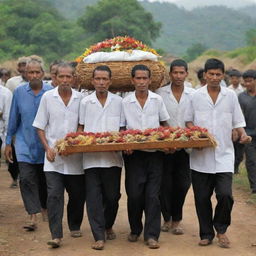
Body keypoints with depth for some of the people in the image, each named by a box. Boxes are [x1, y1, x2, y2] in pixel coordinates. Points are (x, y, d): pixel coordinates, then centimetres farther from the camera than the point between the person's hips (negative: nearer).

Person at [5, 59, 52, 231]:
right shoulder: (19, 92, 0)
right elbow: (13, 119, 7)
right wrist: (8, 143, 8)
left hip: (45, 145, 0)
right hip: (25, 144, 0)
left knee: (44, 180, 11)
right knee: (26, 179, -9)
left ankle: (44, 207, 34)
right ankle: (33, 216, -9)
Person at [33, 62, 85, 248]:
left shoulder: (80, 99, 2)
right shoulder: (48, 97, 1)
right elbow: (40, 127, 5)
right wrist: (47, 148, -6)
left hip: (75, 157, 1)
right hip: (53, 157, -1)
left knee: (78, 195, 10)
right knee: (54, 195, -10)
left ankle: (75, 227, 31)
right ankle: (56, 235, -10)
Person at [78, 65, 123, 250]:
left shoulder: (118, 101, 4)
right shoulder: (85, 102, 6)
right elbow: (81, 128, 12)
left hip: (113, 157, 0)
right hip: (91, 157, 0)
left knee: (112, 196, 8)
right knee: (94, 197, -3)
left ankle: (108, 225, 34)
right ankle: (99, 237, 0)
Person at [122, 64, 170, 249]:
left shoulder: (158, 100, 3)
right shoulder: (125, 102, 1)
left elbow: (164, 124, 12)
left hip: (155, 152, 0)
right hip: (134, 153, 0)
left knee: (153, 195, -2)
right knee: (134, 194, 1)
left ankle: (152, 235, 3)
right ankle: (135, 229, 22)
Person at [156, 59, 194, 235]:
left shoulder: (193, 95, 4)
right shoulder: (160, 93, 0)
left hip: (185, 146, 1)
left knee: (182, 184, 4)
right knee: (165, 184, 2)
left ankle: (176, 220, 17)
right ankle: (167, 218, 19)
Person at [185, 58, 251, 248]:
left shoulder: (231, 96, 6)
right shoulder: (196, 96, 4)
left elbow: (237, 121, 11)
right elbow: (189, 120, 10)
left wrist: (242, 134, -9)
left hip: (224, 155, 0)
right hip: (201, 156, 0)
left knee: (225, 195, -11)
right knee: (202, 198, 5)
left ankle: (221, 229, 13)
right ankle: (206, 234, 21)